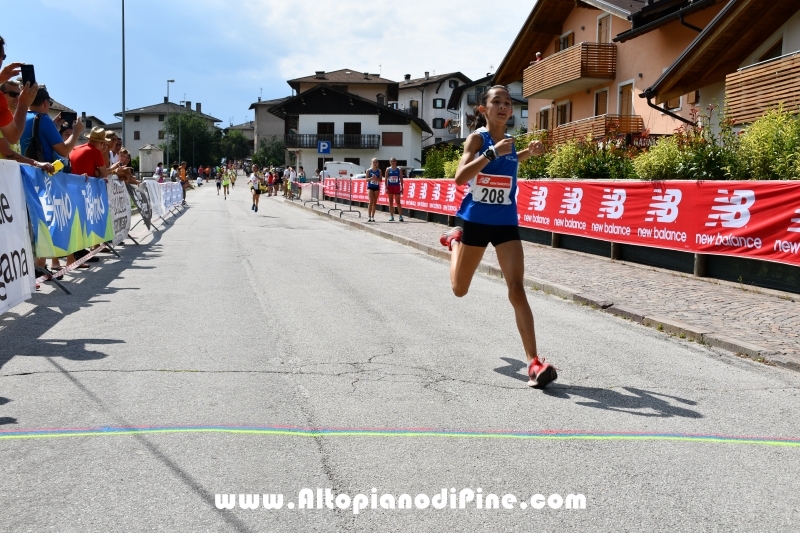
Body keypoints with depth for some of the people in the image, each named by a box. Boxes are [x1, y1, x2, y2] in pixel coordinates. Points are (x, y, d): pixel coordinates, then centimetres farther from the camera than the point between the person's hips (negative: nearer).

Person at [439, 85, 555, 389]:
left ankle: (534, 362, -15)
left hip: (506, 223, 2)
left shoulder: (510, 141, 4)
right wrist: (493, 152, -33)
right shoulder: (477, 138, -11)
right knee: (460, 289, 16)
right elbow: (460, 177, -26)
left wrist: (530, 153, 12)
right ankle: (454, 241, 49)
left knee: (516, 289, -12)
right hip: (476, 221, -2)